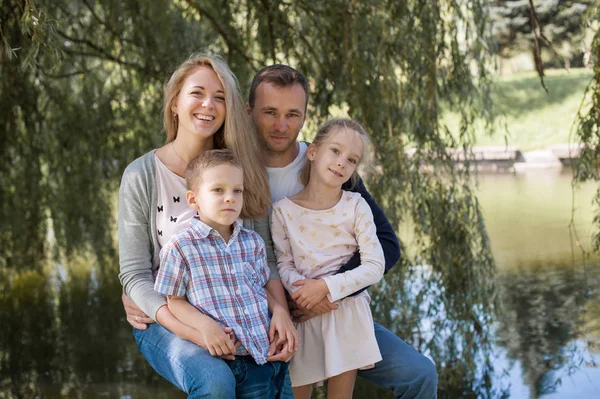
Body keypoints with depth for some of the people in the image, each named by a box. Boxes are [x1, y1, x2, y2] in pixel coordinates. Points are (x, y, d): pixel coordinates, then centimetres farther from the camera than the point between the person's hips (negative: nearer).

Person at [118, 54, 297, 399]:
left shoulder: (242, 173, 6)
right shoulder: (142, 176, -3)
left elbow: (264, 258, 6)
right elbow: (135, 276, -6)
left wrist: (281, 311, -14)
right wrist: (193, 329, -21)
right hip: (167, 318, -2)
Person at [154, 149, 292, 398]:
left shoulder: (253, 242, 10)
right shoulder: (180, 247, -5)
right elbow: (174, 301, 0)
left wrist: (279, 310, 0)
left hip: (273, 351, 5)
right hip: (232, 357, -5)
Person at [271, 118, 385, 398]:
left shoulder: (355, 206, -3)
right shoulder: (283, 210, -2)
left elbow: (375, 267, -8)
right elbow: (283, 264, -2)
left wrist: (327, 286, -18)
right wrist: (301, 288, -24)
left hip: (347, 310, 0)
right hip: (303, 313, 0)